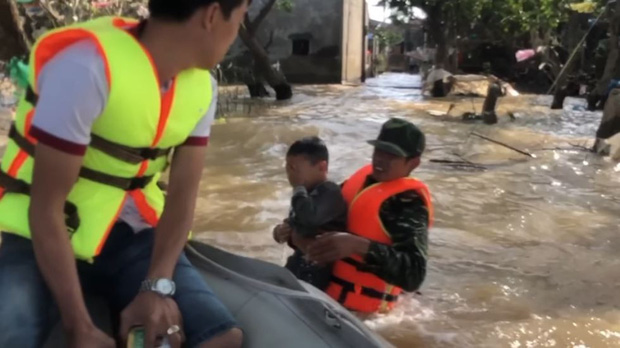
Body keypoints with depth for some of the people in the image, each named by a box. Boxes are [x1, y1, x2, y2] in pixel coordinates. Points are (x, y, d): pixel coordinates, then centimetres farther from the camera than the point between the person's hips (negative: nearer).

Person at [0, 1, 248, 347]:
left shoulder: (201, 86, -3)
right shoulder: (87, 65, -25)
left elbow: (183, 194, -5)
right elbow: (45, 208, -23)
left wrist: (158, 286, -20)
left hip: (130, 235, 5)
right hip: (40, 237, -4)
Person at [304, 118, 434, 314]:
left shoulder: (409, 202, -22)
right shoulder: (365, 177, 2)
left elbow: (413, 275, -34)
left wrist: (359, 246, -46)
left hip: (357, 304, -8)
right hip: (328, 286, 8)